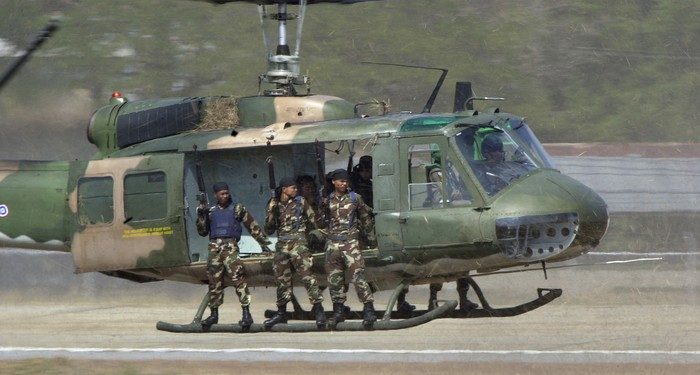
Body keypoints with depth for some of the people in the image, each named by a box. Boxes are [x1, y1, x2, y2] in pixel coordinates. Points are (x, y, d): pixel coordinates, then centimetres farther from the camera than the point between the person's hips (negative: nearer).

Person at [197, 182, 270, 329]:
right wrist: (201, 216, 5)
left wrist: (263, 241, 7)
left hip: (230, 246, -4)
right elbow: (203, 232, 18)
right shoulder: (211, 211, 18)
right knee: (214, 281, 5)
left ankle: (246, 313, -18)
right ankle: (214, 314, 13)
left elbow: (252, 226, 10)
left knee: (238, 278, -16)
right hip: (214, 247, 4)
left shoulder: (237, 209, 9)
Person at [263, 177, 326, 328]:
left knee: (307, 275, -13)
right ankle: (281, 313, 19)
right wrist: (272, 213, -3)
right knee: (282, 279, 9)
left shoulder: (300, 202, 3)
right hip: (281, 245, 4)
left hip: (298, 243, -4)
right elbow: (268, 230, 10)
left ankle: (318, 309, -14)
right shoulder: (274, 205, 11)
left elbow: (313, 222, 8)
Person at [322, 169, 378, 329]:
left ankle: (369, 309, -16)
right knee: (334, 279, 6)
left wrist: (371, 238, 15)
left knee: (358, 275, -14)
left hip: (351, 242, -3)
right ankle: (338, 311, 18)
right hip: (333, 243, 3)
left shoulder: (355, 198, 5)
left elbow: (366, 219, 13)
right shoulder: (327, 201, 11)